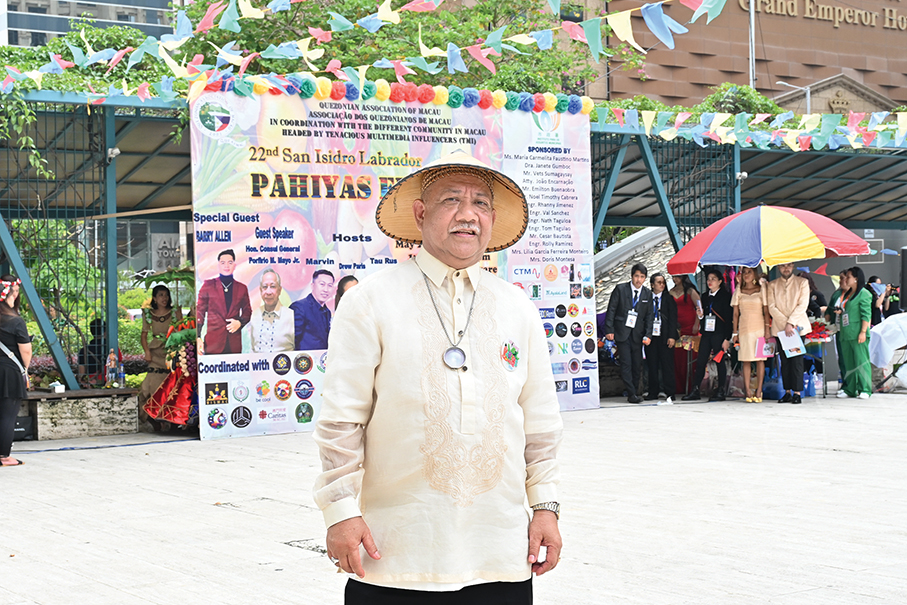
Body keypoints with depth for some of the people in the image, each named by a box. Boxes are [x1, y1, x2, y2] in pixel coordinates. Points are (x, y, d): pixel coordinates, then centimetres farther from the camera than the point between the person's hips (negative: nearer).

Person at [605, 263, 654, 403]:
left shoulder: (647, 294, 6)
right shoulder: (620, 289, -3)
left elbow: (649, 316, 8)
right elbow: (611, 310, -2)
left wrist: (648, 335, -2)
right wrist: (609, 330, -8)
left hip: (637, 334, 3)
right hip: (622, 332, -3)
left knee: (637, 364, 2)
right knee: (626, 363, -7)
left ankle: (634, 392, 13)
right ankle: (631, 393, -5)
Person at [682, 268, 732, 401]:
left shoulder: (725, 296, -2)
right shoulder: (705, 296, 16)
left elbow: (729, 319, -6)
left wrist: (727, 339, -12)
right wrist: (700, 315, -1)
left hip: (719, 334, -5)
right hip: (706, 334, 5)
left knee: (719, 361, 0)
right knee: (700, 362, 1)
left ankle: (720, 391, 6)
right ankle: (695, 391, 2)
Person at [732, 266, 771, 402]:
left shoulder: (761, 290, 6)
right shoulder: (738, 291, 9)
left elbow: (766, 311, 4)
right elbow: (736, 313, 9)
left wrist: (767, 329, -5)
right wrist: (735, 332, 4)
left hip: (759, 327, -1)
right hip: (744, 328, 1)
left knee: (759, 359, -2)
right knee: (746, 361, -2)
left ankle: (759, 391, -1)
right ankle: (748, 391, -2)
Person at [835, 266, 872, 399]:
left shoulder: (864, 294, -8)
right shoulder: (847, 294, 17)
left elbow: (866, 314, -13)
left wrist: (863, 332, -18)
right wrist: (840, 312, 8)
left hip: (857, 334, -8)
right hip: (846, 334, 8)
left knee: (861, 361, -5)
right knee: (848, 362, 9)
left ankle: (864, 389, -2)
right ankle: (849, 389, 13)